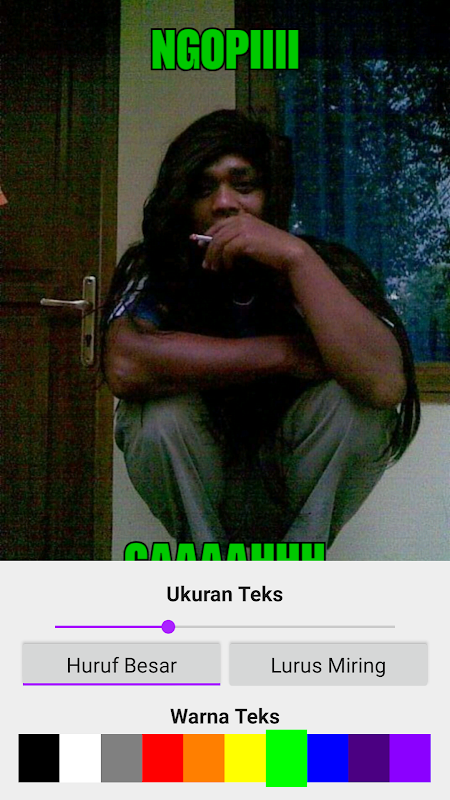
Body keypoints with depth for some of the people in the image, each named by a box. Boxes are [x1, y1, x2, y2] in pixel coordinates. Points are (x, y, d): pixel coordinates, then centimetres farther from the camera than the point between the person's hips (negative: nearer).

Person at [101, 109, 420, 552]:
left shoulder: (323, 265, -15)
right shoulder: (154, 270, -14)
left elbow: (386, 384, -33)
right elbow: (125, 365, -36)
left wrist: (297, 256, -38)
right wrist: (287, 354, -29)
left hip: (301, 495, 0)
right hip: (196, 495, 0)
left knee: (351, 398, -26)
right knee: (164, 407, -28)